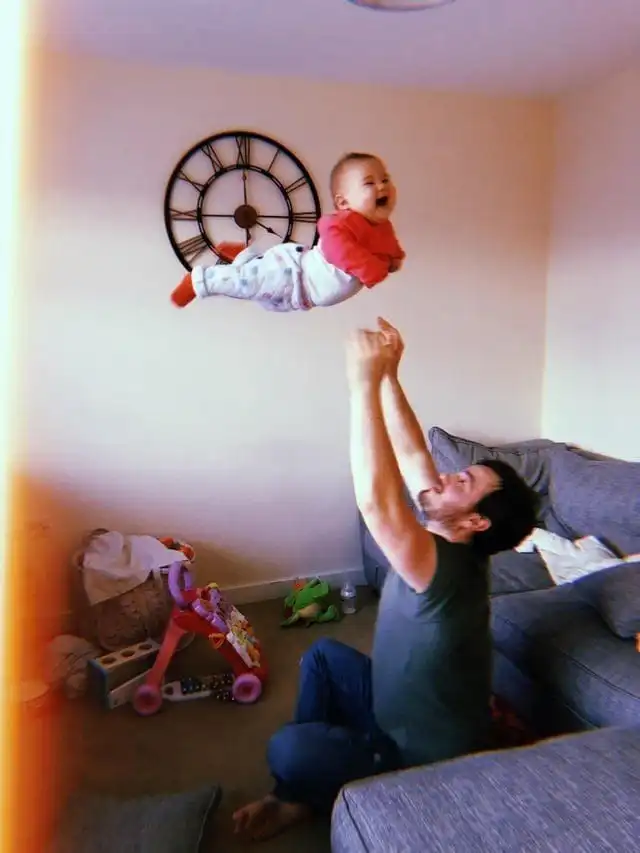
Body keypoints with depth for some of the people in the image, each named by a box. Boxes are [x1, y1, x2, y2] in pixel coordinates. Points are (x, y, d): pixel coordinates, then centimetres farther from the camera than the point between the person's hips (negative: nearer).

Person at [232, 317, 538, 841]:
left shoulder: (448, 569, -33)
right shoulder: (446, 542, -8)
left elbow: (376, 499, -47)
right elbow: (413, 456, -7)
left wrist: (365, 381, -43)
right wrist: (386, 375, -14)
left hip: (427, 761, -9)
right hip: (399, 711, 9)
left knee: (286, 751, -23)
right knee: (325, 654, 17)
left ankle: (304, 798, 12)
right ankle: (304, 786, 21)